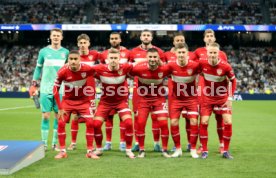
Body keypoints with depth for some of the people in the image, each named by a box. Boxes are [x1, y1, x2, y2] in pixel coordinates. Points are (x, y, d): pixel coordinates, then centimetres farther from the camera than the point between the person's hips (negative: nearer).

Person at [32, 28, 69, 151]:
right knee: (46, 116, -1)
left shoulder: (65, 52, 7)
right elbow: (38, 68, 11)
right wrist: (34, 84, 6)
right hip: (45, 89, -1)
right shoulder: (43, 51, 5)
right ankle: (44, 143, 5)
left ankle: (55, 143, 10)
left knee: (58, 116, 1)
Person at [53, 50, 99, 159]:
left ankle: (90, 151, 2)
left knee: (90, 123, -9)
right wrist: (60, 108, -12)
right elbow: (55, 89, -11)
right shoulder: (62, 72, -21)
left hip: (83, 100, 0)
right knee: (61, 123, -10)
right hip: (67, 100, 0)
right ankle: (62, 151, 3)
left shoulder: (87, 69, -21)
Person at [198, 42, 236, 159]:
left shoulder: (226, 66, -20)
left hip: (222, 98, -1)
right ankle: (204, 151, 6)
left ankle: (225, 151, 6)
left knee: (228, 122, -9)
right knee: (203, 122, -7)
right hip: (207, 98, 1)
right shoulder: (202, 63, -16)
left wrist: (230, 97, -9)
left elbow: (233, 81, -5)